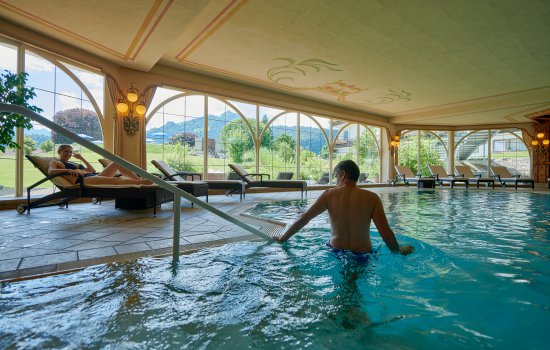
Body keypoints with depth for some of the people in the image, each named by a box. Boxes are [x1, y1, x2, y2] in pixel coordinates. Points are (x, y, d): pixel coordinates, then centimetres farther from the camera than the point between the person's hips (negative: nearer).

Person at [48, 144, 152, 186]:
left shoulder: (73, 164, 35)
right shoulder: (55, 162, 18)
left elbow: (92, 170, 33)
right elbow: (50, 171, -7)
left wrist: (82, 158, 35)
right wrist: (68, 170, -23)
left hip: (94, 176, 8)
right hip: (82, 181, -8)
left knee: (117, 162, -6)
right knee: (115, 179, -32)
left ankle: (140, 179, -21)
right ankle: (142, 182, -43)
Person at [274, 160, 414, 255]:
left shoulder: (329, 195, -7)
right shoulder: (372, 198, -8)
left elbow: (303, 219, -5)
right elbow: (385, 232, -11)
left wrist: (282, 239, 6)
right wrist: (400, 250, 9)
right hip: (363, 255, -1)